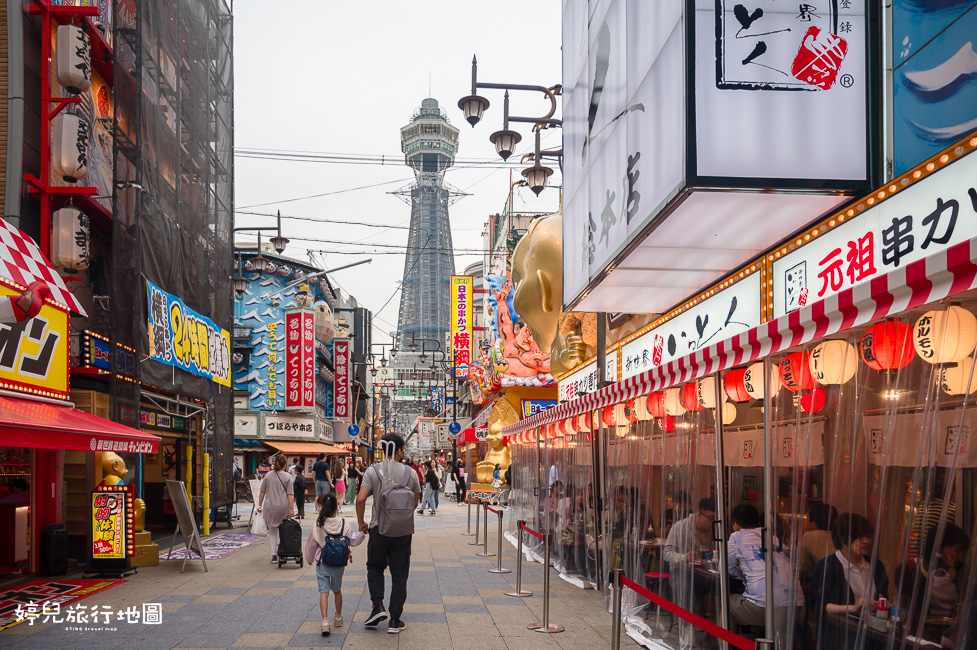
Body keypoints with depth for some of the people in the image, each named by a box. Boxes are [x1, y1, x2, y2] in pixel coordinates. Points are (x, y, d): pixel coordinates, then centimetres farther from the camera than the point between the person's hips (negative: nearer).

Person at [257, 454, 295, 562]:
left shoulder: (268, 475, 3)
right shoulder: (287, 477, -4)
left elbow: (262, 492, 6)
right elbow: (290, 494, -9)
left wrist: (260, 505, 14)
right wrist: (291, 509, -8)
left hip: (270, 507, 2)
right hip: (283, 507, -2)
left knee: (272, 531, 7)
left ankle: (274, 555, 3)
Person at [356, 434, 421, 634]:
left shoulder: (372, 471, -7)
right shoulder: (410, 473, -2)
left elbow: (360, 499, -15)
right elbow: (414, 503, 8)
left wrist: (361, 523, -1)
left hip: (379, 528, 0)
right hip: (403, 530, 1)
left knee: (375, 567, 21)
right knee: (399, 575, 9)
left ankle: (377, 606, 4)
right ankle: (395, 621, 9)